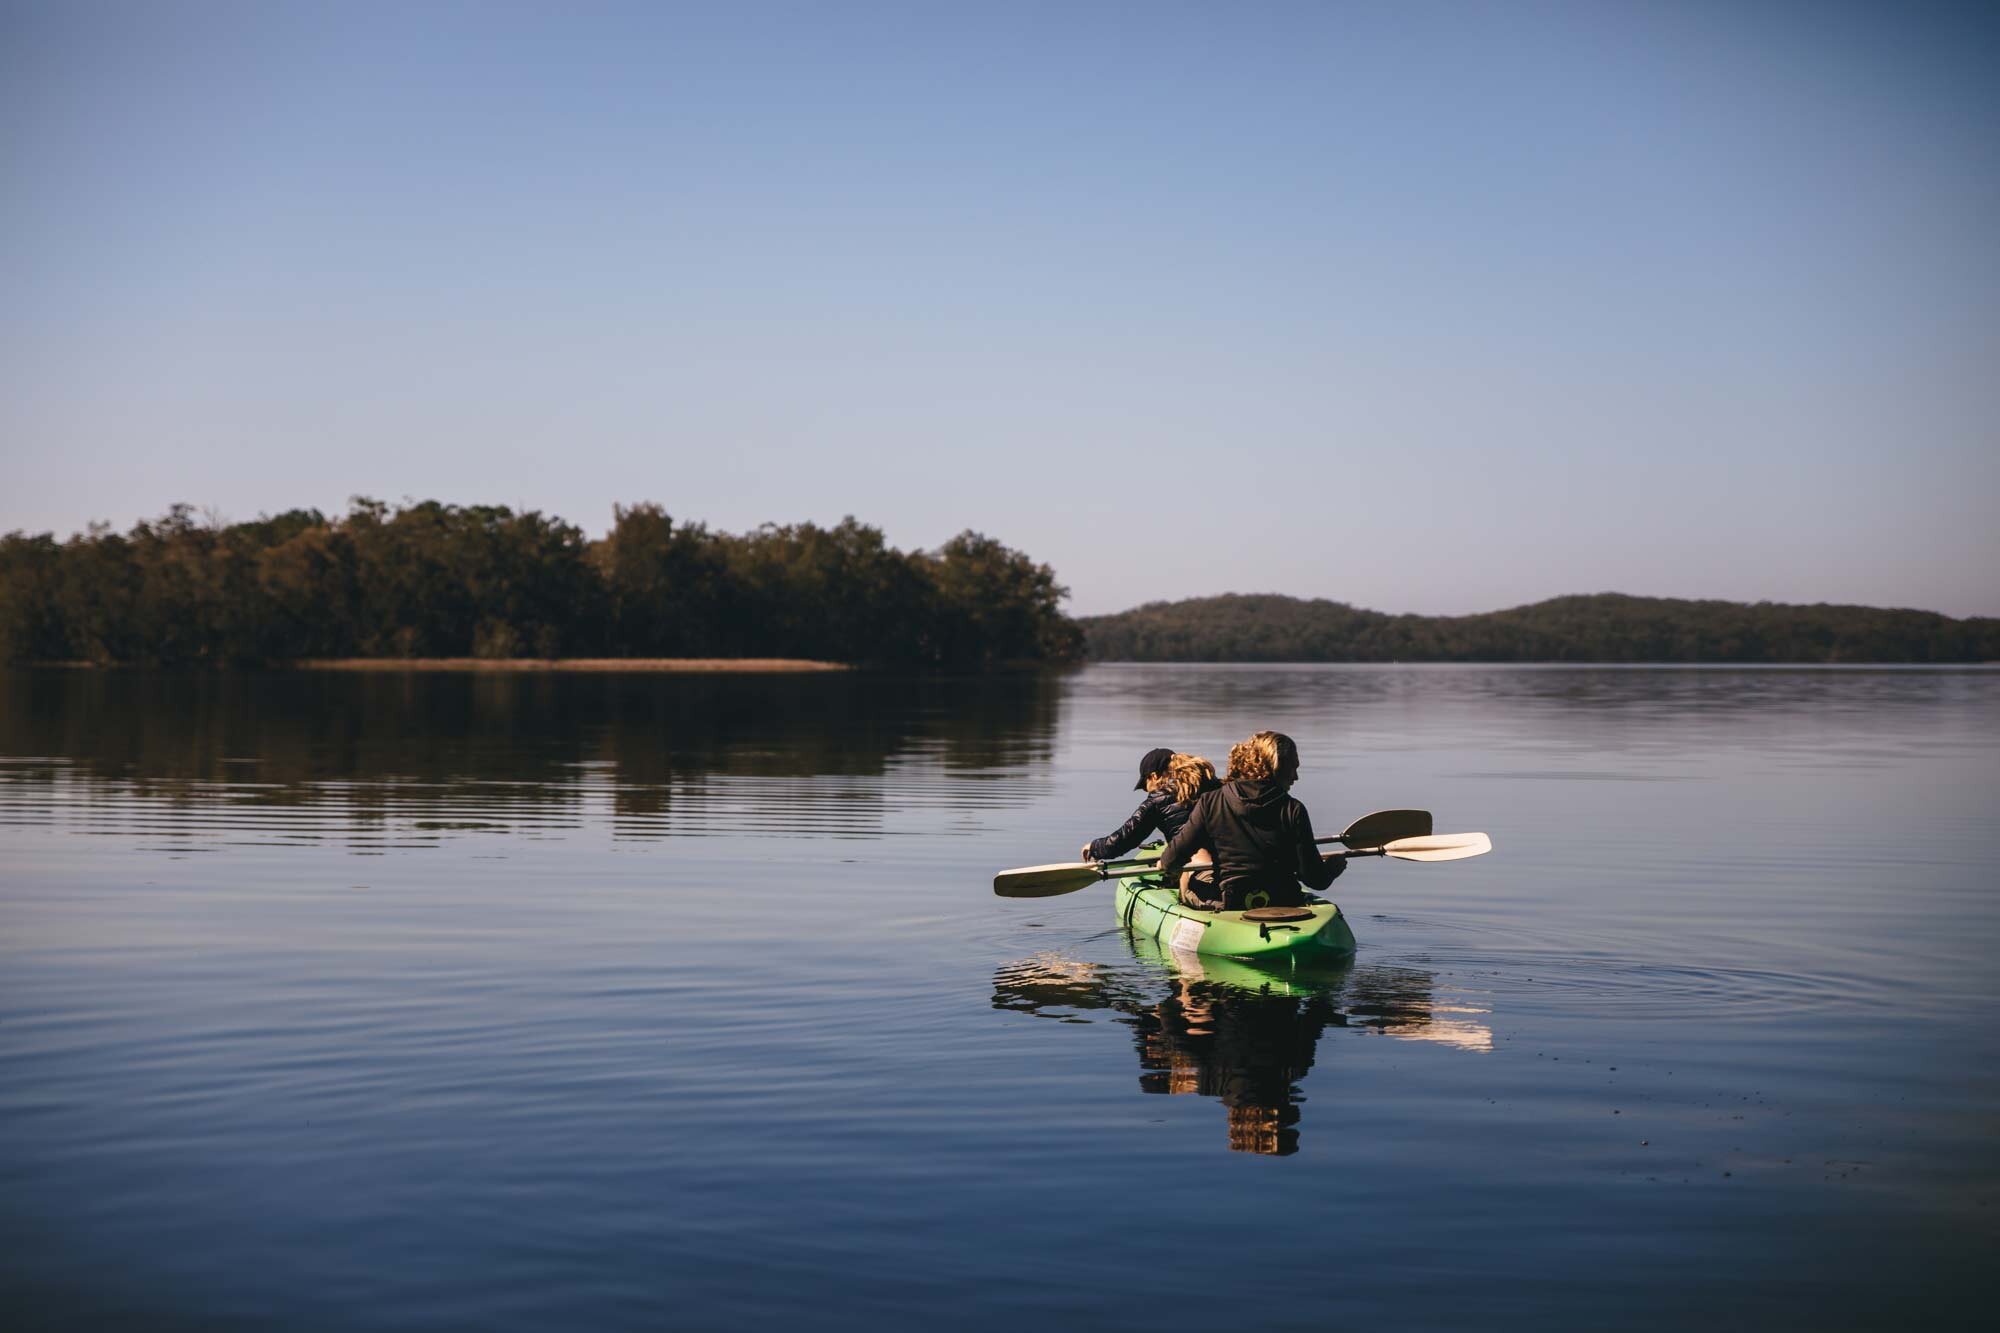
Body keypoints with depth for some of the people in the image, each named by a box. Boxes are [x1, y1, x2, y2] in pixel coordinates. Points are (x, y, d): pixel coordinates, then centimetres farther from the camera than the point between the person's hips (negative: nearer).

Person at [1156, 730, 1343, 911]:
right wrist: (1333, 867, 13)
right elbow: (1315, 879, -10)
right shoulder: (1293, 810, -10)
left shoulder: (1211, 802, -8)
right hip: (1283, 904, 1)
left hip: (1225, 904, -1)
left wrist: (1166, 866, 18)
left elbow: (1174, 858, -6)